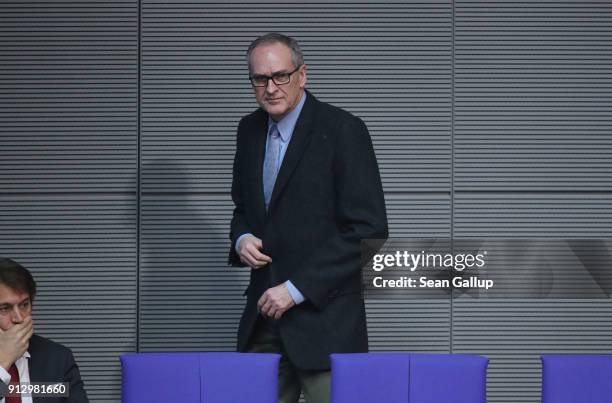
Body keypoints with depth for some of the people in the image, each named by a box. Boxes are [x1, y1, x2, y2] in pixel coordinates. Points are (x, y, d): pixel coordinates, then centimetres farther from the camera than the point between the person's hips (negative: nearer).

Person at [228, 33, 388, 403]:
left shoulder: (343, 130, -9)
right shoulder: (250, 130, 11)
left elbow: (369, 230, -13)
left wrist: (297, 288, -16)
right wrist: (242, 238, 0)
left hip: (324, 314, -6)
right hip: (264, 311, 6)